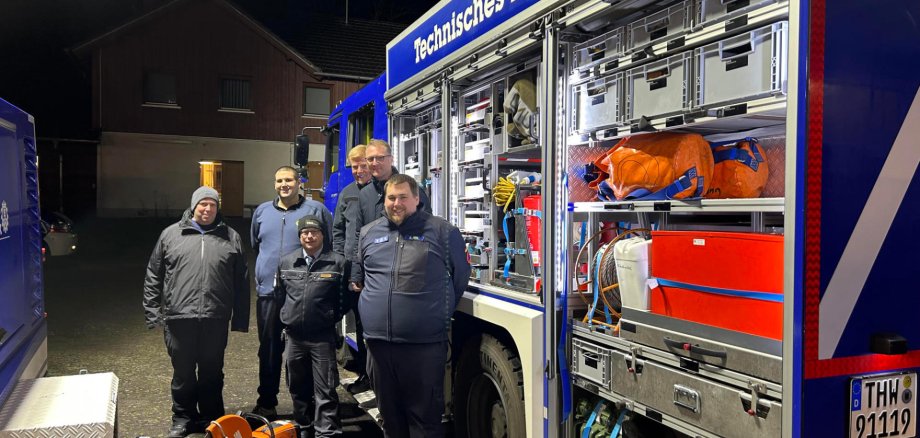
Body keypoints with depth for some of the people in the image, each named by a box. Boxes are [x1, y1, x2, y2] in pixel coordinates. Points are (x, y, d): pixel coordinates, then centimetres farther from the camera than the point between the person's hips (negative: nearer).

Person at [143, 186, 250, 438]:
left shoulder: (231, 238, 6)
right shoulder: (170, 234, 6)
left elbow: (241, 282, 6)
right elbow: (153, 277, 8)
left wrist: (240, 319, 3)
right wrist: (153, 313, 3)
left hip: (215, 319, 0)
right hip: (179, 317, 0)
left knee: (212, 372, 11)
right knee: (183, 372, 11)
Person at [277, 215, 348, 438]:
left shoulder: (338, 263, -6)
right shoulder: (286, 262, 6)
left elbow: (345, 299, 0)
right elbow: (280, 294, 19)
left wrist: (330, 318, 3)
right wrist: (289, 318, 15)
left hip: (323, 336, -4)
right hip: (293, 336, 4)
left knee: (325, 390, -3)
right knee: (298, 386, 17)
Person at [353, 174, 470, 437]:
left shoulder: (443, 231, -1)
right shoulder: (368, 233, 12)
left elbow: (460, 275, 5)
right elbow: (357, 275, 28)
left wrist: (440, 311, 6)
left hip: (425, 343, -4)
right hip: (378, 340, 4)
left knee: (425, 415, 4)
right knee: (390, 413, 18)